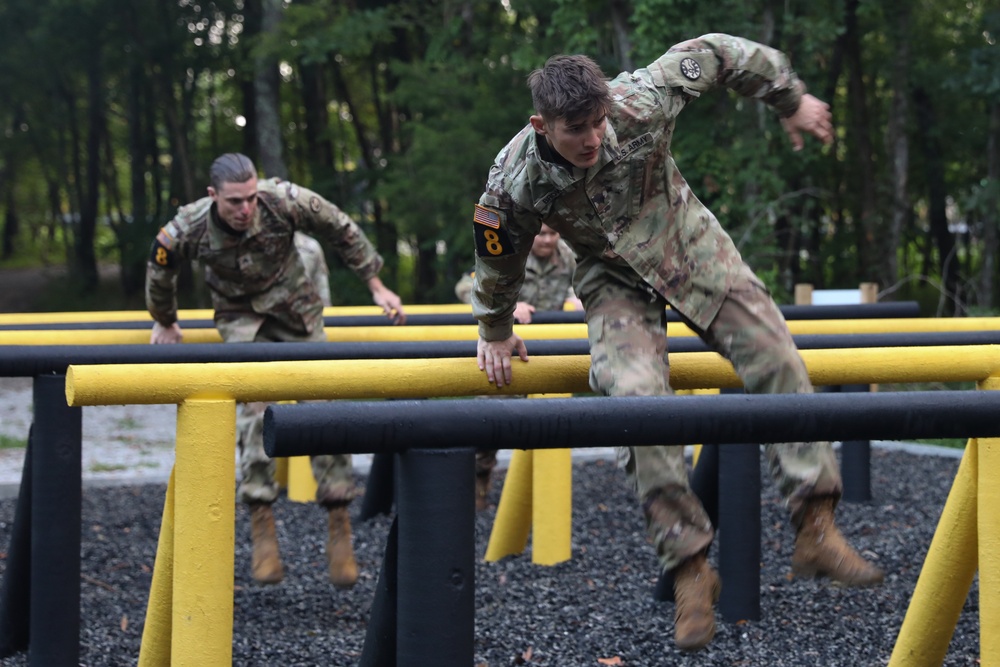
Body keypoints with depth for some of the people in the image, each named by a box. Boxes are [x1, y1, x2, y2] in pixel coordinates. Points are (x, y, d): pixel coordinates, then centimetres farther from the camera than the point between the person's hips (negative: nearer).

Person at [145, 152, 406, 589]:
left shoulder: (285, 201, -28)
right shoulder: (188, 229, -26)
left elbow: (342, 232, -10)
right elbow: (159, 270, -2)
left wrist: (375, 286, -2)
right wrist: (165, 322, 13)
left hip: (295, 308, 1)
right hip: (241, 316, -1)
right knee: (256, 409, -20)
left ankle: (338, 524, 0)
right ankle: (261, 524, -16)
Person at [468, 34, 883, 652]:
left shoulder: (640, 103, -28)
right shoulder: (514, 183, -26)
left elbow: (716, 54, -11)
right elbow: (499, 262, -5)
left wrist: (792, 100, -2)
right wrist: (495, 335, 10)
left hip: (691, 244, 2)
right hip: (617, 278, -2)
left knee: (776, 359, -13)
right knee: (636, 394, -27)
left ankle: (816, 531, -6)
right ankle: (690, 569, -20)